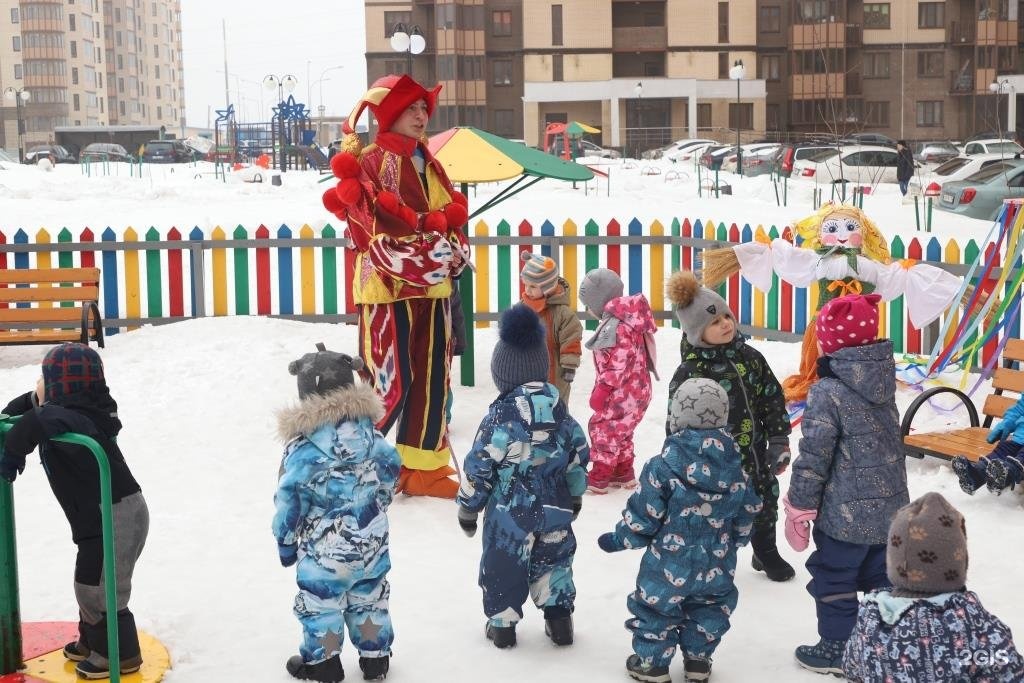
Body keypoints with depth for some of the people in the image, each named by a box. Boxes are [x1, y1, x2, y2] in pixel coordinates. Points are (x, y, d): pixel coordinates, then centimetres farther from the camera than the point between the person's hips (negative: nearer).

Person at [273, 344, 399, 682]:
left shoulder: (302, 447, -20)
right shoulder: (370, 433, -6)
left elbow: (289, 500, -14)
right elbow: (390, 469, 6)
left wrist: (285, 541, 1)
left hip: (323, 548, -5)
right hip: (371, 540, 5)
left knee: (320, 602, 13)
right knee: (369, 598, 19)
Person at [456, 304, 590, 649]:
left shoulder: (502, 413, -16)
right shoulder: (561, 410, 0)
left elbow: (479, 465, -13)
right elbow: (579, 454, 9)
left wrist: (468, 506, 0)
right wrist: (574, 495, 24)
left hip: (509, 512, -4)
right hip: (555, 508, 4)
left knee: (503, 564, 9)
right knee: (554, 558, 19)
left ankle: (501, 623, 17)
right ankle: (559, 617, 20)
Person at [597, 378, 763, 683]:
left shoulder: (663, 466, -20)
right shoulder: (736, 470, -6)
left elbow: (642, 517, -15)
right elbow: (747, 514, 5)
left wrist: (618, 539, 2)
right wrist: (735, 541, 25)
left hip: (669, 565, -3)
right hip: (717, 567, 4)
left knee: (654, 608, 15)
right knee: (709, 609, 24)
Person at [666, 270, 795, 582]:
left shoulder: (750, 357, -1)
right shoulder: (689, 374, -18)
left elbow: (773, 400, 7)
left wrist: (779, 441, 3)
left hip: (755, 455, 6)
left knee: (765, 507, 23)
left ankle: (767, 554, 48)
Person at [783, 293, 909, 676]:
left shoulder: (828, 392, -20)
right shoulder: (884, 380, 1)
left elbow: (814, 458, -17)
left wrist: (799, 508, -6)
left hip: (846, 515, -6)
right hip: (890, 509, 6)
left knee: (834, 580, 11)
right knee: (881, 580, 17)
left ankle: (837, 650, 20)